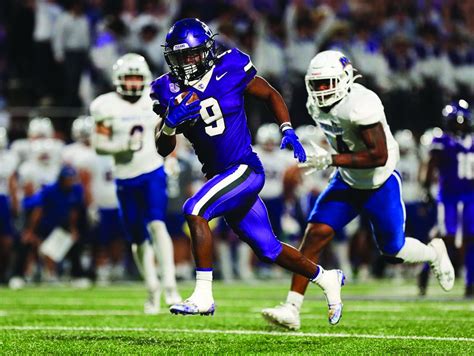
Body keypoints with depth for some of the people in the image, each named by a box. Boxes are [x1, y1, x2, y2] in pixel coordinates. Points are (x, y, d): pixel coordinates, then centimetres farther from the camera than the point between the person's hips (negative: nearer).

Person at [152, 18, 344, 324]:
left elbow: (271, 95, 6)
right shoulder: (170, 91, 0)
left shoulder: (230, 70, -9)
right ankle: (326, 278, 38)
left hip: (245, 170, -5)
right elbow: (163, 150, 0)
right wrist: (170, 123, -20)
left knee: (195, 210, -27)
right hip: (218, 176, 5)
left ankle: (203, 296, -24)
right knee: (268, 249, 14)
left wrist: (288, 131, -7)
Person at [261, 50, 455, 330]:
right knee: (316, 233, -13)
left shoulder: (361, 104, -30)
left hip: (381, 186, -6)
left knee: (393, 250, 9)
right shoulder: (317, 106, -5)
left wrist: (331, 160, -38)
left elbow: (379, 156, -35)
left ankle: (434, 253, 44)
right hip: (347, 182, 6)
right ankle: (292, 309, -17)